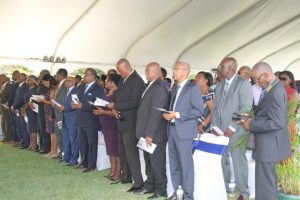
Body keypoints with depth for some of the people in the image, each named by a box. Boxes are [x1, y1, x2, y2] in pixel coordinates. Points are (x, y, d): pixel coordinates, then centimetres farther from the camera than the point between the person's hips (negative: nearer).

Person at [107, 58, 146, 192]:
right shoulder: (123, 80, 11)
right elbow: (118, 97, 18)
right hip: (121, 121, 9)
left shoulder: (137, 81, -16)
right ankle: (126, 176, 34)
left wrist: (115, 106, -17)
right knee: (122, 152, 19)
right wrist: (114, 108, -2)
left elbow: (133, 103, -23)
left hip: (130, 122, -9)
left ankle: (138, 183, 1)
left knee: (131, 152, -7)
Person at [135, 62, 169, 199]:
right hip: (147, 132, 9)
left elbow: (156, 113, -22)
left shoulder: (159, 88, -17)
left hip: (155, 134, -9)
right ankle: (150, 186, 30)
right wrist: (145, 133, 13)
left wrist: (150, 134, -21)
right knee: (149, 162, 18)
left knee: (157, 163, 2)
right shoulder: (150, 86, 13)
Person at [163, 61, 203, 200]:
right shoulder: (174, 88, 17)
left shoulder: (193, 88, -7)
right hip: (172, 129, 8)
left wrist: (177, 115, -18)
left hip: (184, 131, -8)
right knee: (174, 164, 12)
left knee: (186, 164, -2)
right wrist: (168, 114, 2)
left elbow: (199, 110, -15)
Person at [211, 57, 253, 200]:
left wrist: (232, 128, -15)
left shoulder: (243, 83, -7)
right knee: (221, 160, 12)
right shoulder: (220, 85, 15)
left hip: (235, 131, -6)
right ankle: (223, 188, 26)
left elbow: (246, 109, -13)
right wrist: (215, 127, 6)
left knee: (238, 161, 1)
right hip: (220, 130, 6)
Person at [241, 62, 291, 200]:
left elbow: (277, 122, -26)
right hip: (268, 144, 10)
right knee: (268, 182, 21)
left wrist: (251, 125, -18)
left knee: (264, 185, 0)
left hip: (268, 145, -10)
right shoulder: (273, 88, 10)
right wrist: (252, 117, 4)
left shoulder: (276, 92, -22)